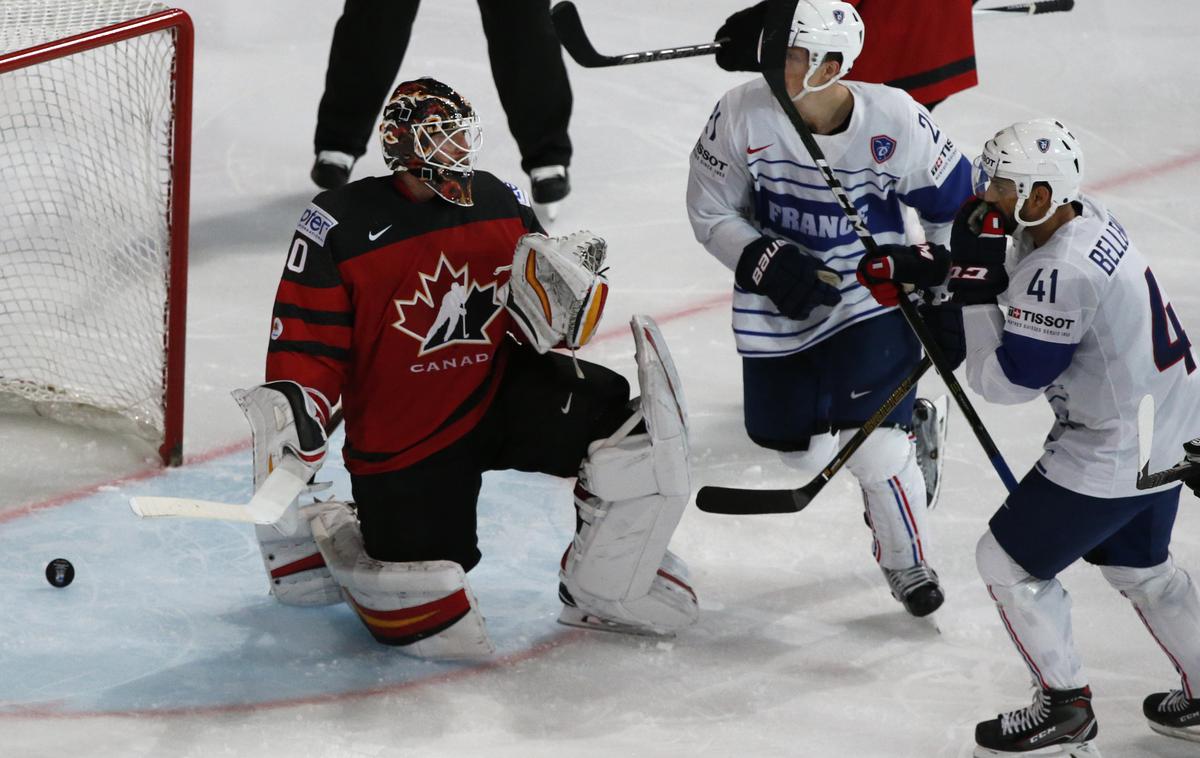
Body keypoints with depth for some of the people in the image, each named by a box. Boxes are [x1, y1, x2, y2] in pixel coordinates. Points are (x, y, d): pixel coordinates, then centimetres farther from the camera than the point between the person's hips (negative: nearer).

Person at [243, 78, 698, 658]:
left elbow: (539, 327, 4)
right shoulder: (338, 228, -13)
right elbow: (308, 344, -10)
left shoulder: (503, 205, 0)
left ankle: (605, 593, 0)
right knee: (437, 629, -5)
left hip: (504, 392, 4)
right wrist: (288, 406, -30)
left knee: (627, 429, -22)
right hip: (403, 443, -4)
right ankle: (328, 538, 25)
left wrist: (565, 290, -19)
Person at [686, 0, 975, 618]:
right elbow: (711, 213, -6)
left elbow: (952, 202, -4)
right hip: (780, 300, 3)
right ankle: (910, 427, 42)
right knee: (791, 442, 14)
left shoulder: (894, 122, -21)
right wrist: (765, 262, -22)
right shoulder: (742, 114, -18)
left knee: (871, 442, -15)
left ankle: (908, 563, 11)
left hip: (873, 295, -3)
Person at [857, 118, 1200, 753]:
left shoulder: (1061, 275, -30)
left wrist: (972, 282, -20)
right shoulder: (1085, 219, -1)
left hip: (1114, 452, -10)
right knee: (1138, 564, 27)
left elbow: (1002, 380, -23)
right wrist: (918, 272, 3)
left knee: (1008, 560, 4)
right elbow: (1011, 279, 15)